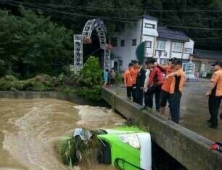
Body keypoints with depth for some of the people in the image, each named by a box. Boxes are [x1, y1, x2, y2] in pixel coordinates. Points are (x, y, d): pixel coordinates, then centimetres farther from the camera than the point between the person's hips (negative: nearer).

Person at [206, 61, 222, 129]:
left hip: (215, 93, -9)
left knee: (213, 108, -1)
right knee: (216, 108, 19)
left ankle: (214, 123, 2)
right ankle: (212, 119, 33)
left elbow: (213, 84, -23)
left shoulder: (216, 73, -18)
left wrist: (209, 91, -17)